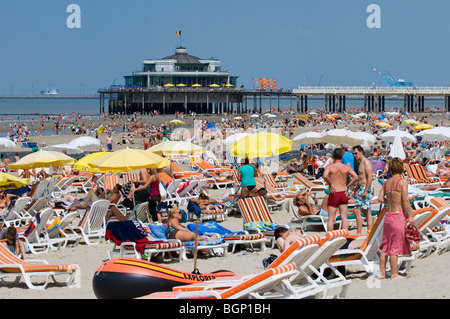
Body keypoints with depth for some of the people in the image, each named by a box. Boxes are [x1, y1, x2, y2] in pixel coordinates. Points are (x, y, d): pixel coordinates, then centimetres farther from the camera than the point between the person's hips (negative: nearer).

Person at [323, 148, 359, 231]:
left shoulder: (330, 166, -6)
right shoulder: (347, 167, 1)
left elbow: (325, 176, -26)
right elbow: (356, 177, -10)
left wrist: (330, 184, -10)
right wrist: (347, 186, -1)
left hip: (334, 194, -2)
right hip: (344, 193, 2)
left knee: (331, 219, 5)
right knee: (344, 217, 7)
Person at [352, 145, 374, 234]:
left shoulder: (366, 162, -11)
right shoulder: (361, 163, 20)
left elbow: (370, 177, -21)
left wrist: (365, 191, -26)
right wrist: (355, 190, 24)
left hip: (365, 189, -11)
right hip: (362, 189, 11)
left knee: (357, 211, -14)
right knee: (367, 212, 9)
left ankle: (359, 232, -16)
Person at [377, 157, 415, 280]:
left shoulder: (387, 182, 8)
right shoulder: (402, 181, -10)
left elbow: (380, 198, 5)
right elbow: (405, 200, -15)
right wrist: (410, 216, -11)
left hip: (388, 215, 6)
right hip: (398, 215, -6)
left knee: (385, 245, 13)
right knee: (395, 246, -1)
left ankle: (382, 272, 17)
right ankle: (394, 274, 3)